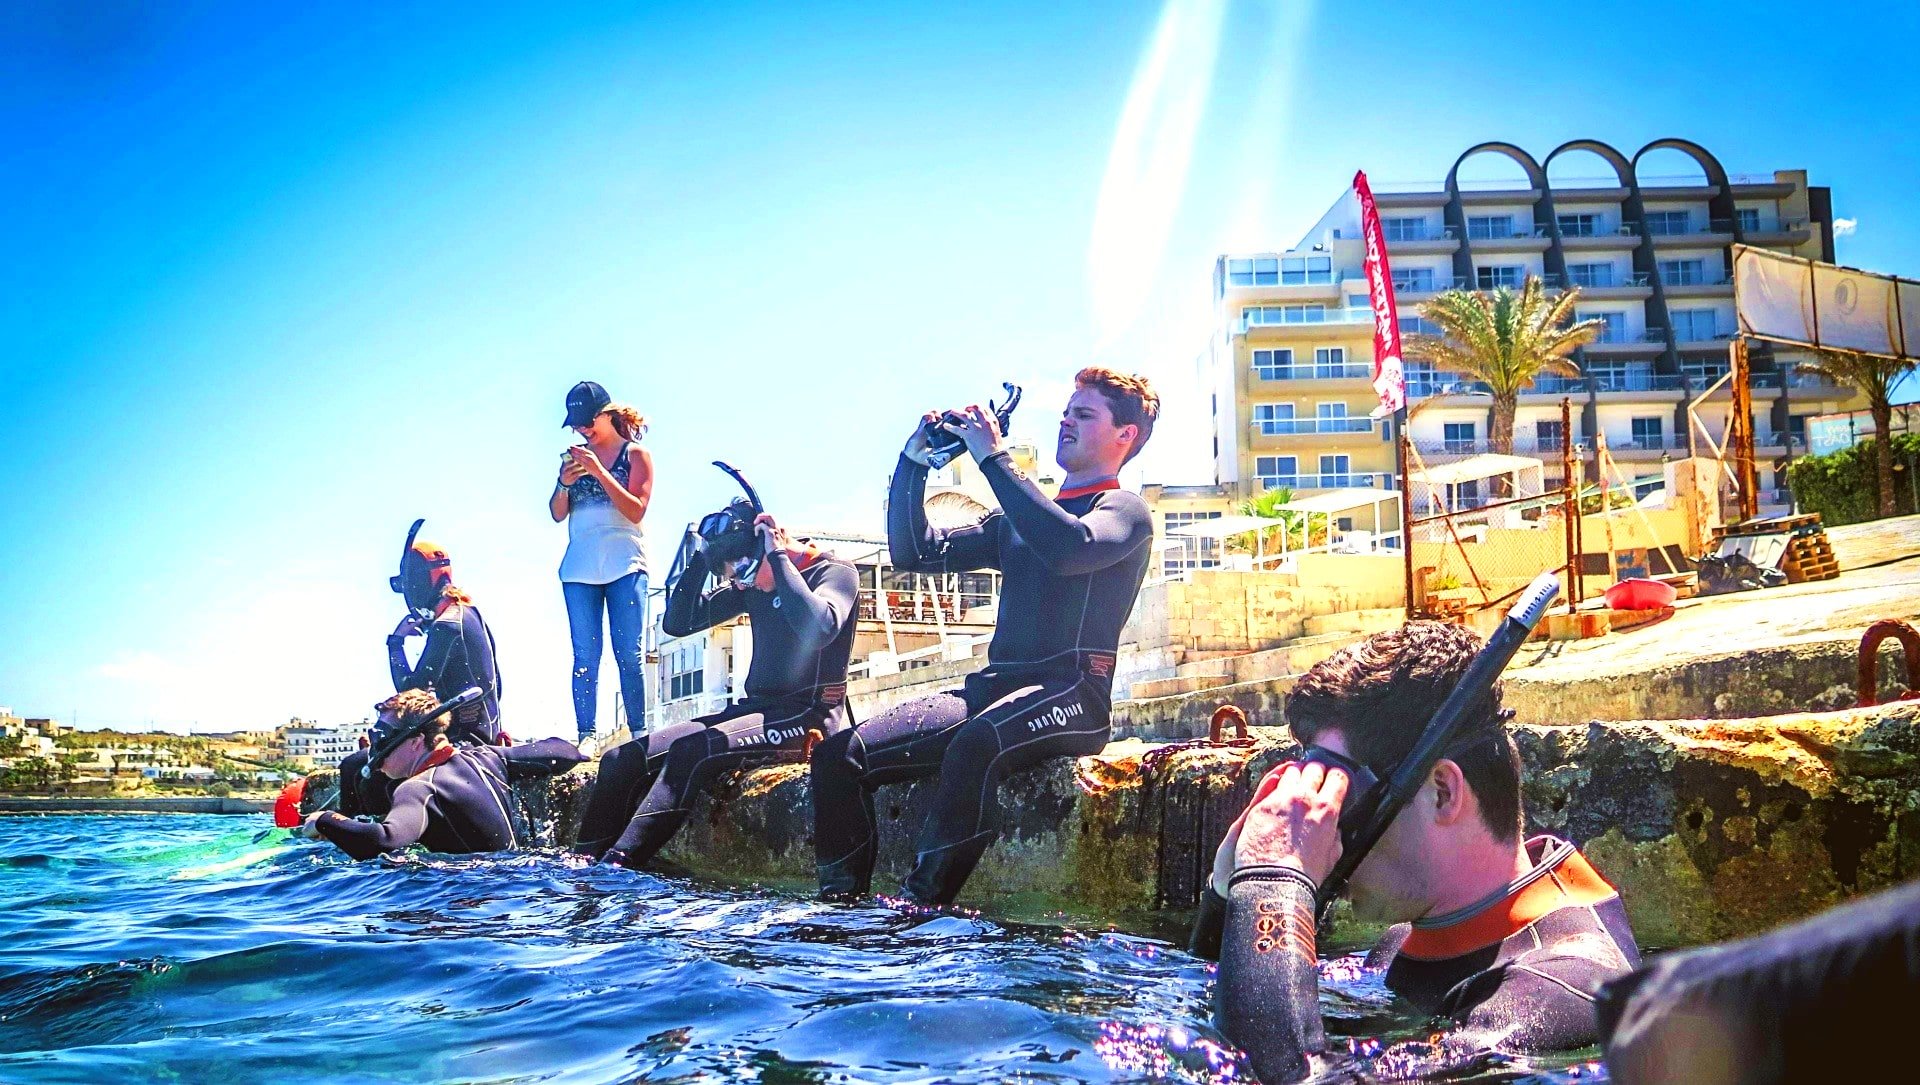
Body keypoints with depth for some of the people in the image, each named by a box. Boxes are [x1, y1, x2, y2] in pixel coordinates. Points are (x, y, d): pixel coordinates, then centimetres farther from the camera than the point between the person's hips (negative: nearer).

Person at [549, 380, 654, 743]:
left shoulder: (635, 454, 5)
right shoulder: (575, 456, 15)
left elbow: (636, 511, -7)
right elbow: (557, 514, 13)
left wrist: (599, 472, -14)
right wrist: (565, 483, -7)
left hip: (625, 563, -3)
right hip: (580, 567, 3)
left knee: (630, 655, -8)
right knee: (585, 657, -2)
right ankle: (585, 736, -4)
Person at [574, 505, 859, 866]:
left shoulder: (834, 573, -6)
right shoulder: (751, 584, 13)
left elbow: (818, 630, -28)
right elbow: (677, 622, 14)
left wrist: (779, 557, -20)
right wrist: (702, 558, 2)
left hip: (809, 715, -8)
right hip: (758, 709, 8)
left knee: (691, 750, -32)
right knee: (623, 759, -5)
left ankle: (617, 865, -35)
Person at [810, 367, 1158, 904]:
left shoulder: (1125, 510, 6)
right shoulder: (1018, 518, 26)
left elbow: (1070, 547, -19)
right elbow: (913, 553, 22)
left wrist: (994, 458, -16)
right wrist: (913, 463, 9)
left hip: (1072, 694, -7)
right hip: (992, 686, 7)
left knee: (977, 743, -40)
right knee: (839, 753, -13)